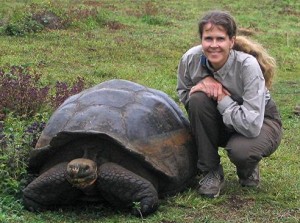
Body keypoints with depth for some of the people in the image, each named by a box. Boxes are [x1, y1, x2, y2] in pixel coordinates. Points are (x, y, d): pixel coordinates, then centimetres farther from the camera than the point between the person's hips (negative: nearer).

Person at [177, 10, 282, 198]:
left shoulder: (248, 65, -32)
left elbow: (252, 125, -34)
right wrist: (203, 84, -21)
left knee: (240, 149, -37)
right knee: (198, 99, -27)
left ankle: (248, 170, 5)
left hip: (261, 121, -4)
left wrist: (222, 98, -29)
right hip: (222, 124, 4)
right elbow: (182, 94, 1)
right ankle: (211, 173, -11)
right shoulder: (191, 59, -20)